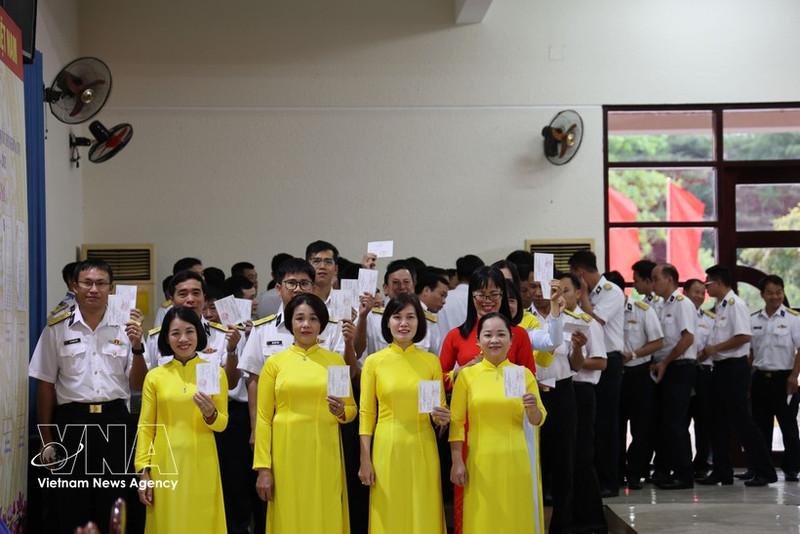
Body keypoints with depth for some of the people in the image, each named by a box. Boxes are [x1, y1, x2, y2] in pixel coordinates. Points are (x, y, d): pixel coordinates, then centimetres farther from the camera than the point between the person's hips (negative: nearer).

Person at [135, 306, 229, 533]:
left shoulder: (214, 372, 2)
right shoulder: (155, 376, 4)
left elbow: (222, 424, 5)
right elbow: (145, 427, 4)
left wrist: (210, 413, -16)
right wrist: (144, 470, -2)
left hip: (201, 464, -1)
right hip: (165, 464, 1)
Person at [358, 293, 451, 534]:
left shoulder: (431, 361, 5)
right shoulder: (374, 362, 1)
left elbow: (440, 410, 11)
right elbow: (366, 413, 1)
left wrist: (442, 418, -12)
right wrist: (365, 459, -5)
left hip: (422, 449, 1)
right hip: (387, 449, -1)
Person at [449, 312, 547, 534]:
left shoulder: (524, 373, 6)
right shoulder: (467, 375, 1)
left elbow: (538, 420, 5)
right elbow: (456, 421, -2)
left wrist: (533, 409, -16)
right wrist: (457, 461, -9)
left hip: (516, 460, 1)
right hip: (481, 461, -1)